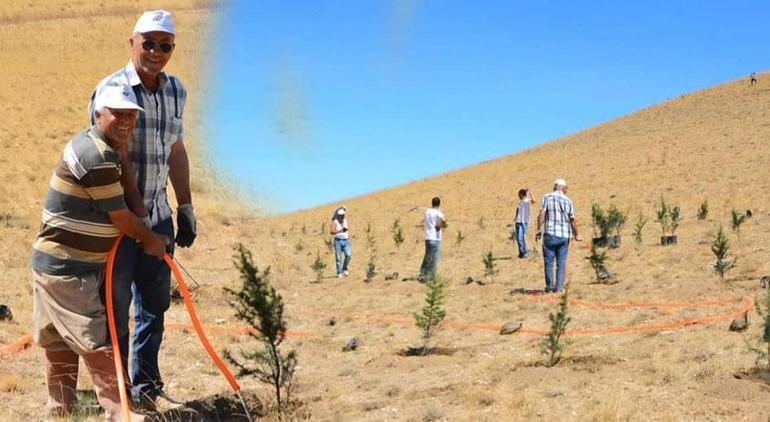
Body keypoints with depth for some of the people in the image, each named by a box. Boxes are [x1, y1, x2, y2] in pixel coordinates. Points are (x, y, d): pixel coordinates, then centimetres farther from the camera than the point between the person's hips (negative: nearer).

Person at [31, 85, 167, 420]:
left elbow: (110, 212, 17)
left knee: (61, 347, 17)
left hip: (62, 266, 10)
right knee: (97, 345, -8)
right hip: (66, 270, -10)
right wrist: (149, 240, 1)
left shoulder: (89, 144, 10)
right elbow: (119, 216, -14)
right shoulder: (97, 157, -22)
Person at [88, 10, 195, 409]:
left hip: (157, 215, 6)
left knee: (155, 301, 11)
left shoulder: (176, 91, 8)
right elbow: (118, 159, -17)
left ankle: (144, 383, 23)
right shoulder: (111, 89, -12)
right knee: (115, 305, 1)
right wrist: (140, 216, -20)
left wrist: (185, 208, 12)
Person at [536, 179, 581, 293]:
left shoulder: (547, 198, -1)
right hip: (564, 236, 2)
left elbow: (541, 215, -10)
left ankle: (549, 287, 7)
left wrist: (539, 230, -6)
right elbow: (572, 220, 6)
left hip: (550, 234, -2)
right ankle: (559, 288, 4)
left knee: (549, 262, 6)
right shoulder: (568, 201, 5)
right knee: (561, 263, 7)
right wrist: (576, 235, 18)